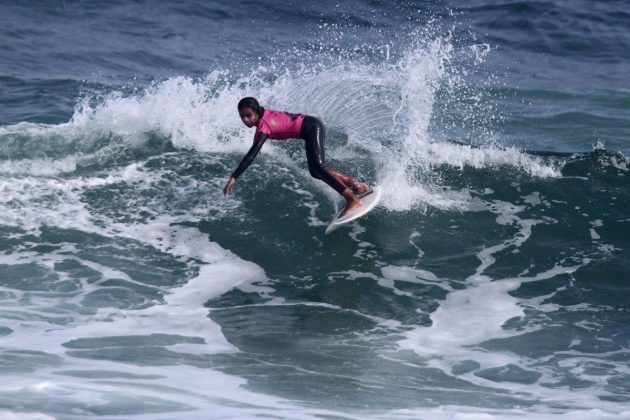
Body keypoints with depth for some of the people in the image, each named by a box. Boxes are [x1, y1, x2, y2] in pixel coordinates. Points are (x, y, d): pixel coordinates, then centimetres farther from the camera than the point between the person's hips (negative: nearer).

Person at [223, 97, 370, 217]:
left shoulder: (263, 126, -22)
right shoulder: (262, 113, 3)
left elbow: (251, 155, -30)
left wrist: (233, 177, -33)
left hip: (312, 128, -10)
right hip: (311, 125, 10)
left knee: (317, 167, -23)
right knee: (315, 172, 9)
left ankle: (352, 199, -29)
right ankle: (356, 184, 11)